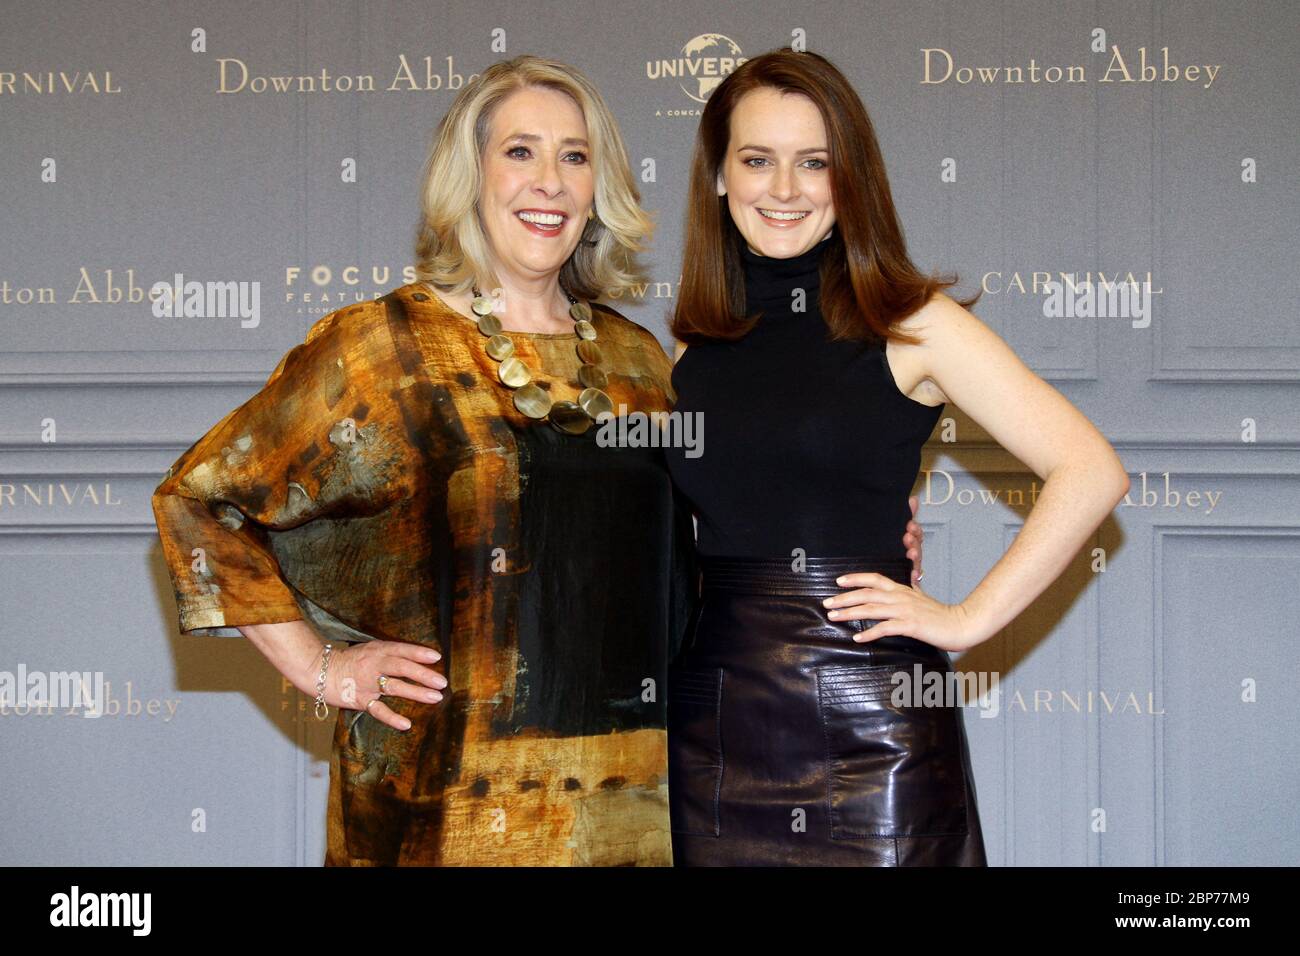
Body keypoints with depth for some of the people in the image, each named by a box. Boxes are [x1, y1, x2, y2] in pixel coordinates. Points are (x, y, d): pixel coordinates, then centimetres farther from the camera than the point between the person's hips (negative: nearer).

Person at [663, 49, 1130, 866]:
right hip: (710, 719, 4)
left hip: (869, 725, -4)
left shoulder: (909, 323, -5)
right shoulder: (697, 344, 9)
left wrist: (968, 620, -12)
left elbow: (1092, 472, -12)